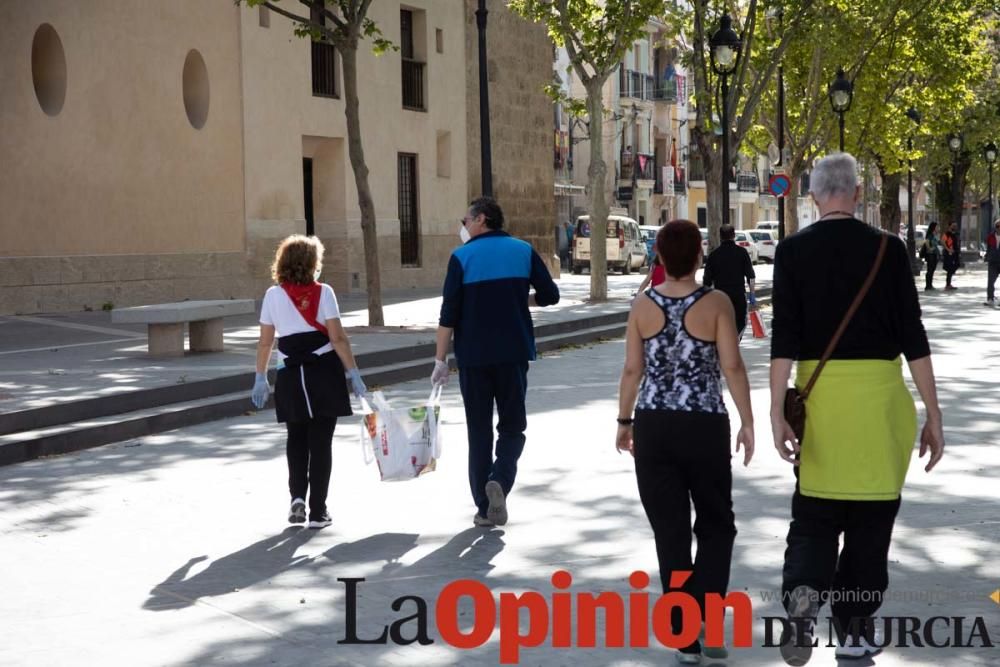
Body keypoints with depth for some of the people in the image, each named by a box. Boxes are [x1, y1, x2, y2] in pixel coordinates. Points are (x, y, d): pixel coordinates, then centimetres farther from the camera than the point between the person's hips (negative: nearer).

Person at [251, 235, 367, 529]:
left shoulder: (273, 295, 2)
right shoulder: (323, 293, -5)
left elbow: (265, 342, 3)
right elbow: (337, 338, -9)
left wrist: (260, 378, 11)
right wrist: (353, 372, -4)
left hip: (291, 376, 2)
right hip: (324, 372, -2)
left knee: (296, 438, 19)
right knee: (320, 441, 4)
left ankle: (297, 497, 4)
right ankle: (317, 511, 5)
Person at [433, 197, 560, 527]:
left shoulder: (462, 256, -4)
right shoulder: (523, 251, 2)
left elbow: (449, 313, -8)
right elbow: (550, 294, 4)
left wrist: (440, 359, -4)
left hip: (473, 355, -1)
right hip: (514, 352, 1)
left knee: (479, 429, 9)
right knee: (512, 425, 11)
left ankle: (484, 507, 10)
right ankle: (500, 480, -15)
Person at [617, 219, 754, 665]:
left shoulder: (643, 305, 0)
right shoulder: (716, 303, -8)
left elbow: (632, 369, 1)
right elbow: (732, 367, -10)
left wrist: (624, 421, 12)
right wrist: (747, 423, -3)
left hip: (653, 426, 2)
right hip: (705, 425, -2)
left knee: (670, 532, 8)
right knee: (716, 524, 15)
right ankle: (705, 619, -1)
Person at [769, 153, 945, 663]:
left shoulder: (793, 250, -2)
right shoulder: (888, 249, -3)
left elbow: (784, 336, -8)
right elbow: (912, 337, -3)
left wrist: (777, 412, -8)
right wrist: (933, 415, 1)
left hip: (819, 393, 0)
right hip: (880, 393, 0)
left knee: (815, 511, 11)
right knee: (871, 514, 13)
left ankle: (803, 590, -17)